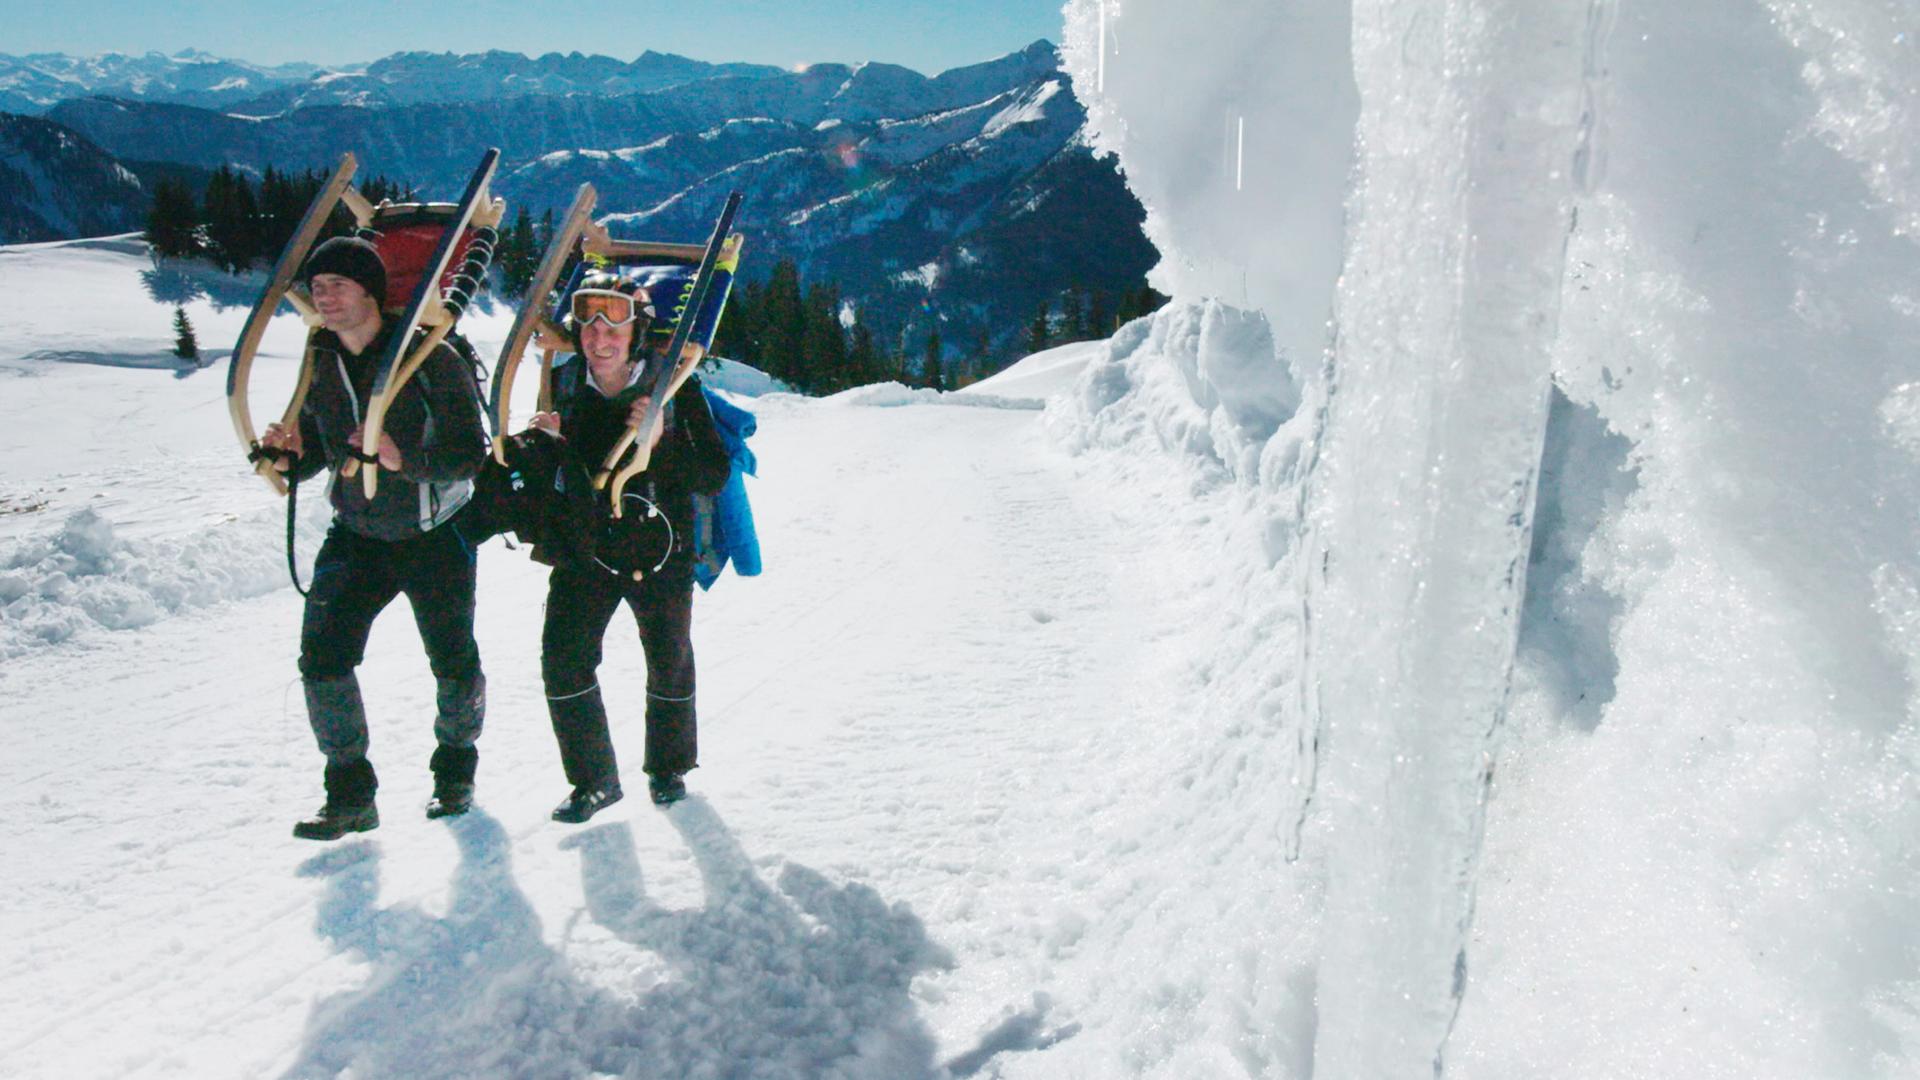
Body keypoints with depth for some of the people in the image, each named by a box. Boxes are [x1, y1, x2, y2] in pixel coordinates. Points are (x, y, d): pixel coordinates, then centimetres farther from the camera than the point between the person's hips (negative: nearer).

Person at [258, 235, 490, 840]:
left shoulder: (429, 357, -17)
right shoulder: (319, 364, 1)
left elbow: (470, 450, -21)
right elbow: (314, 449, 10)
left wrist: (407, 459, -38)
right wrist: (288, 455, -13)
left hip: (435, 536, -4)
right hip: (356, 535, 4)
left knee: (453, 663, 7)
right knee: (321, 654, -8)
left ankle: (455, 771, 32)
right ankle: (349, 793, 6)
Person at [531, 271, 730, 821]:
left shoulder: (674, 385, -16)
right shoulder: (564, 383, -6)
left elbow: (715, 476, -19)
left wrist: (661, 440, -33)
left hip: (663, 550, -2)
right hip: (586, 545, 2)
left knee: (670, 661, 11)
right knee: (563, 658, -9)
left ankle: (668, 767, 37)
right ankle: (595, 780, 10)